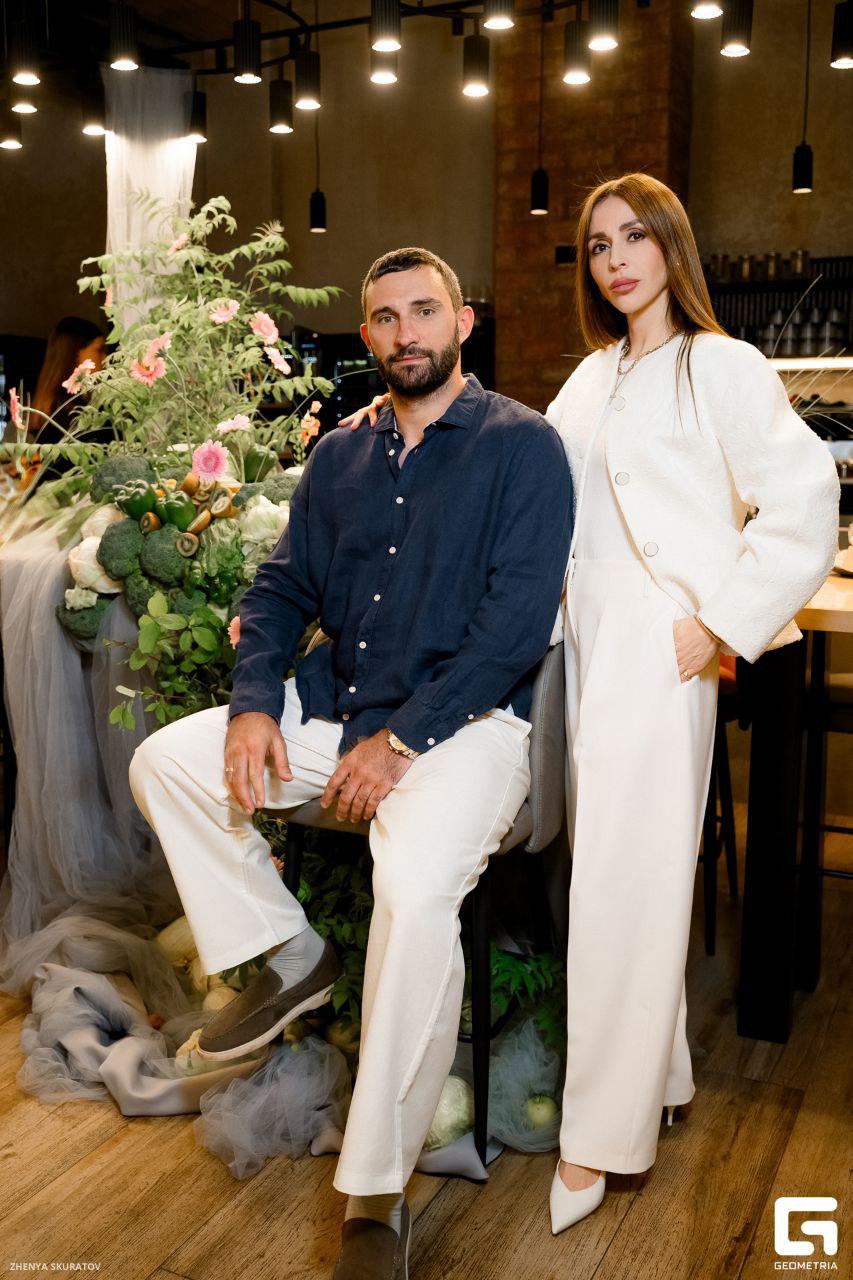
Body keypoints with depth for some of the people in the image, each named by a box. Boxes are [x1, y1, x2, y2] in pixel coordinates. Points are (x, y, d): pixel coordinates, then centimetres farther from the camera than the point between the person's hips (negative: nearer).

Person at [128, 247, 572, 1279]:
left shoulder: (521, 445, -4)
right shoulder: (339, 457, 15)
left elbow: (518, 621, -14)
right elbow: (283, 587, 14)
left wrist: (400, 739, -18)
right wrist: (253, 702, -5)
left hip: (461, 723, -6)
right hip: (331, 709, 7)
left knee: (414, 895, -31)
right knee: (163, 761, -5)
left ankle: (376, 1197, -13)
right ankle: (287, 954, 10)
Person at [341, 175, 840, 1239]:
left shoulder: (721, 367, -3)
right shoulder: (591, 377, 18)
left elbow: (805, 502, -10)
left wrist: (720, 623, -13)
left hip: (657, 651, -6)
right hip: (585, 636, 7)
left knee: (625, 882, -3)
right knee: (609, 866, 12)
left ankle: (599, 1140, 11)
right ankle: (658, 1077, 31)